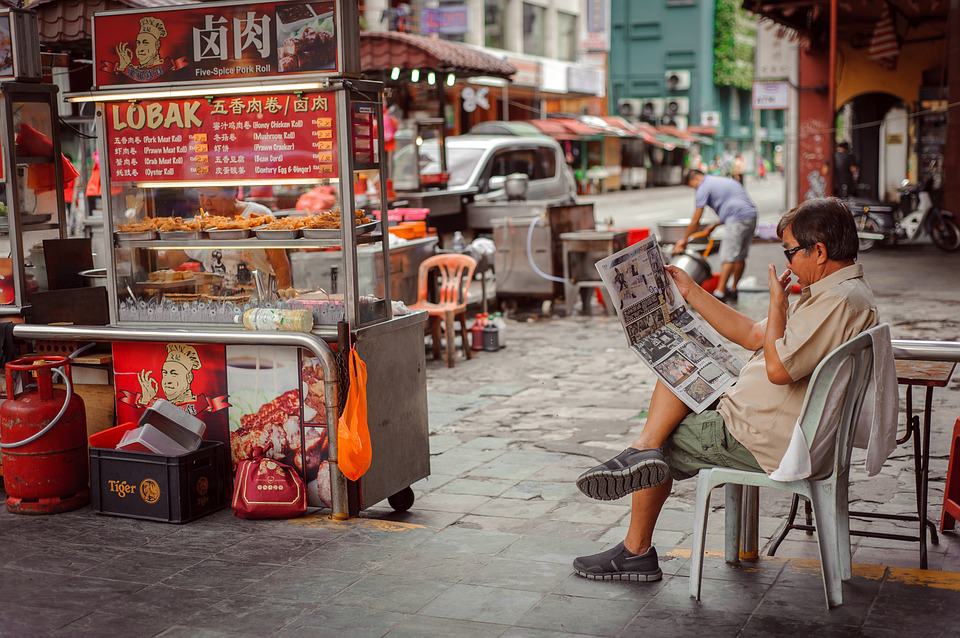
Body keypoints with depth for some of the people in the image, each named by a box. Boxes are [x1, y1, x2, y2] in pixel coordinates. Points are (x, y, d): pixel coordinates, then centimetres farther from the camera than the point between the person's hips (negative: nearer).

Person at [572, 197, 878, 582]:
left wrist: (777, 301, -17)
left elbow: (778, 369, -31)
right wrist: (691, 293, 15)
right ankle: (644, 451, -11)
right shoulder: (833, 292, 12)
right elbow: (753, 336, 18)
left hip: (765, 441, -11)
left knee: (666, 440, 4)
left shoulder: (842, 300, -23)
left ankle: (637, 552, 11)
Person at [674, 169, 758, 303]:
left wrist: (684, 239, 9)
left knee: (728, 257, -10)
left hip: (737, 220, -9)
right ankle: (733, 290, 21)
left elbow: (695, 221, -1)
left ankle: (720, 293, -13)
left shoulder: (704, 188, 1)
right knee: (740, 256, 14)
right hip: (751, 216, 9)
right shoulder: (724, 180, 27)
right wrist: (715, 225, 28)